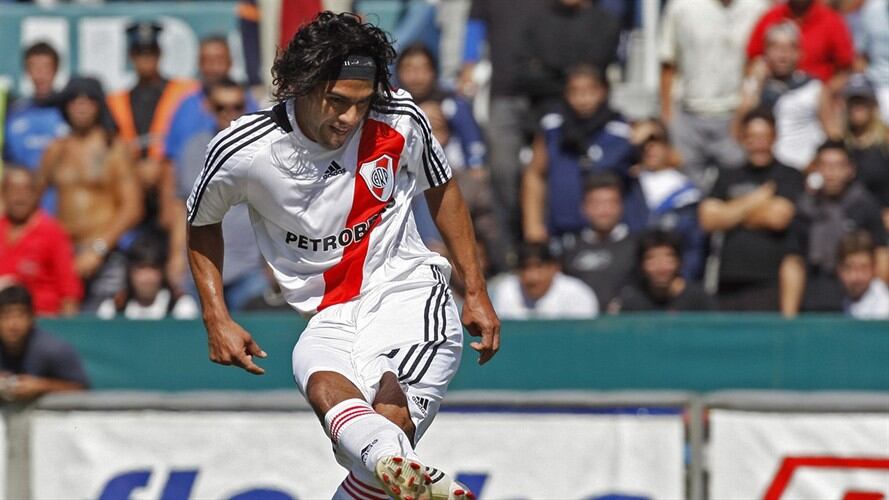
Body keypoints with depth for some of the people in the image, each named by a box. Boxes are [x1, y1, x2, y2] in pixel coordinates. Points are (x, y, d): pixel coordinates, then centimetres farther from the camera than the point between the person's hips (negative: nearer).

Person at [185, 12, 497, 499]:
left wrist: (476, 292, 17)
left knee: (390, 417, -31)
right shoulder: (242, 151, -8)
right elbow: (201, 225, 14)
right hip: (328, 318, 0)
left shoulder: (398, 121, -5)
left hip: (406, 292, 0)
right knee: (325, 387, -37)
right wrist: (216, 320, 7)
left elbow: (441, 189, 16)